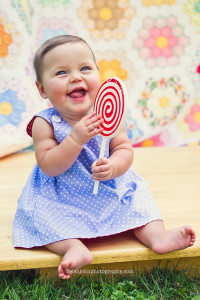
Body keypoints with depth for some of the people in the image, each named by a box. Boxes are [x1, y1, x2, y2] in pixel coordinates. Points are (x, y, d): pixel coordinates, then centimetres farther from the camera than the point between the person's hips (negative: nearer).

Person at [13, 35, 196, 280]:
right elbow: (48, 167, -23)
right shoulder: (45, 124, -17)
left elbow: (124, 150, -9)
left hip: (110, 189, 3)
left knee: (137, 195, -8)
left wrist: (113, 166, -33)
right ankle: (74, 247, -33)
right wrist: (76, 138, -35)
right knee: (37, 212, -24)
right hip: (60, 198, -3)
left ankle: (156, 235, -9)